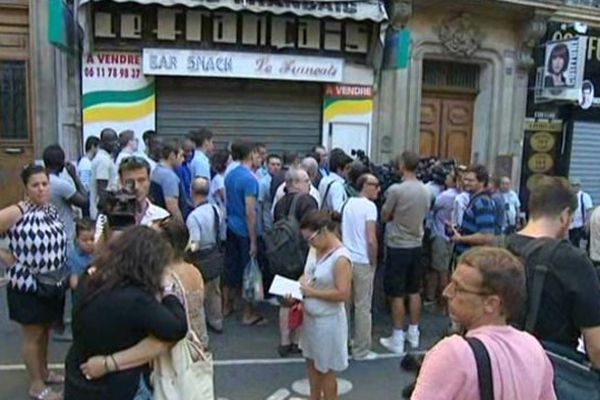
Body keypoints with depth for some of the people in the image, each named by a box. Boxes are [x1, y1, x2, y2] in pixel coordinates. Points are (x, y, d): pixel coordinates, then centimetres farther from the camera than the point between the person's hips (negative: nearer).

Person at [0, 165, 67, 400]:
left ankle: (44, 371, 41)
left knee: (45, 330, 21)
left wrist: (64, 273, 6)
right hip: (27, 287, -6)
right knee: (33, 336, 9)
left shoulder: (52, 210, 2)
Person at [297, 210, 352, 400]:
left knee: (325, 369, 11)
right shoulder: (315, 249, 0)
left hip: (327, 321, -8)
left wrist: (312, 292, -21)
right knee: (312, 362, 23)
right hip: (309, 317, 8)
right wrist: (298, 287, -7)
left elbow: (343, 294, -26)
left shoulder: (341, 258, -24)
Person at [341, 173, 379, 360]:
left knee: (345, 303, 17)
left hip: (346, 259, 7)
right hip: (362, 262, -7)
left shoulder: (348, 203, 9)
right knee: (363, 307, 3)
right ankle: (361, 350, 12)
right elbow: (371, 240, -19)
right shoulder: (369, 206, -13)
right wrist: (374, 262, -7)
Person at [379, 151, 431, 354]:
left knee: (397, 294, 3)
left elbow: (385, 216, -6)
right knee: (414, 291, 16)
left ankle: (397, 339, 10)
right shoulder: (426, 191, 0)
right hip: (416, 245, 6)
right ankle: (413, 334, 27)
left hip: (398, 246, -6)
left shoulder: (396, 189, -18)